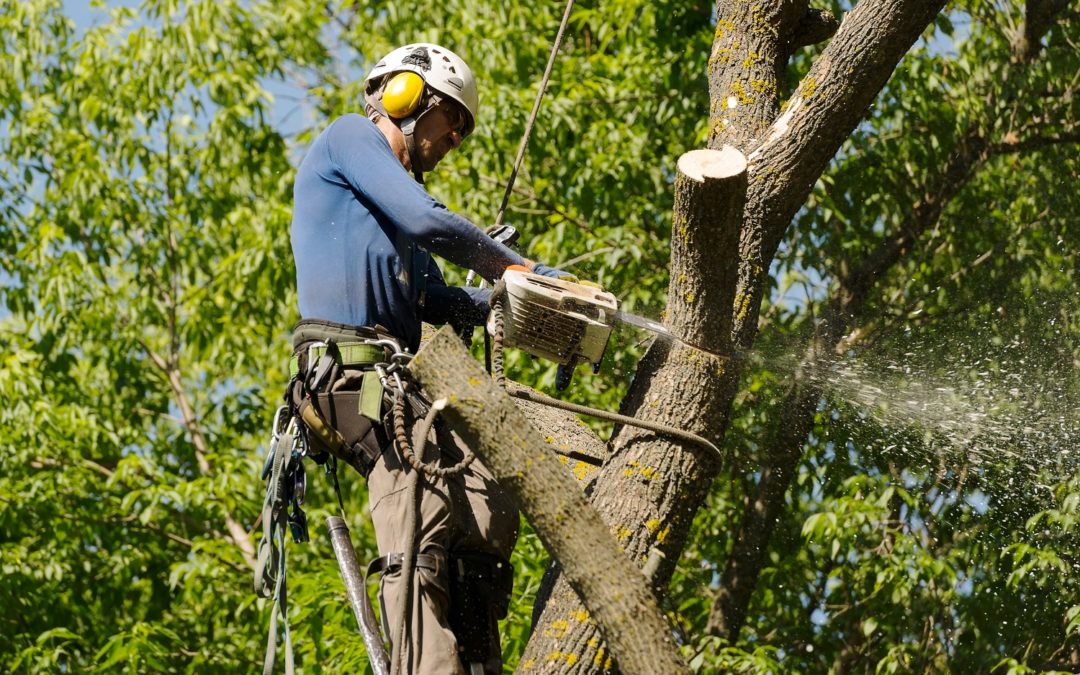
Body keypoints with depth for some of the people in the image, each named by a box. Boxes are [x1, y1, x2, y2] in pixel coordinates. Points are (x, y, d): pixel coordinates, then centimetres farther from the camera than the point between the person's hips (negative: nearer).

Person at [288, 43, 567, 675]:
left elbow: (436, 300, 21)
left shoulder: (396, 200, 32)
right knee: (425, 520, -24)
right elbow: (430, 221, -9)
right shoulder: (351, 136, 5)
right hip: (349, 366, -10)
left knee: (491, 513, -4)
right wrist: (522, 270, -1)